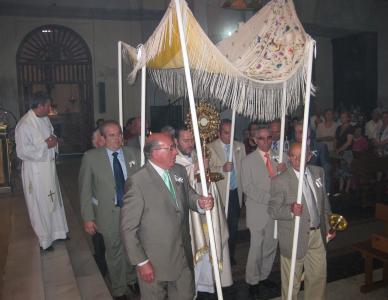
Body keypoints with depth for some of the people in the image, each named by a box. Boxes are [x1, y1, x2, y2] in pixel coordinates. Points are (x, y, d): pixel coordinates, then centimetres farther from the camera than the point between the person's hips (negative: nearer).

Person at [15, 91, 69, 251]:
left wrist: (54, 140, -5)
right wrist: (45, 145, -20)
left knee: (54, 200, 19)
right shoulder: (24, 125, -20)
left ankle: (57, 231, 37)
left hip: (50, 166, 8)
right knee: (40, 206, 6)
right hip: (35, 170, -8)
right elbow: (22, 151, -22)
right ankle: (45, 239, 24)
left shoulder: (45, 119, 3)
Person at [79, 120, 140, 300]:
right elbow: (85, 189, -4)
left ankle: (131, 280, 45)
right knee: (115, 252, 12)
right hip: (109, 213, -2)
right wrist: (87, 217, -6)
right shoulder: (91, 157, -7)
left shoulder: (134, 154, -3)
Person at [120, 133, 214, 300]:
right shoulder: (137, 182, -21)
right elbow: (128, 228, -17)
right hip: (154, 261, -5)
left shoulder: (180, 171, -1)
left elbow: (188, 195, 14)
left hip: (183, 255, 6)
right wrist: (141, 262, -14)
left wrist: (200, 202, -9)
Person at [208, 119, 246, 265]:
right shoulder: (211, 147, -8)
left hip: (236, 193, 4)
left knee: (233, 227, 13)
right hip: (220, 194, -4)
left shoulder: (240, 146, 7)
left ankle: (231, 255, 30)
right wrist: (222, 169, -27)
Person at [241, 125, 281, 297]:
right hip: (258, 211, -4)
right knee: (256, 247, 2)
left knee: (271, 246, 14)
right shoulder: (248, 161, -3)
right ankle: (253, 281, 21)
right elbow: (247, 187, -9)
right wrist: (269, 197, -18)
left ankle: (264, 276, 33)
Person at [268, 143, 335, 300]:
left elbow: (324, 200, 11)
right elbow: (273, 210, -14)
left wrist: (328, 226, 12)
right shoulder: (280, 181, -17)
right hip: (295, 237, -5)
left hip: (318, 234, 5)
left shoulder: (319, 172, 0)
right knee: (291, 281, 11)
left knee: (319, 276, 19)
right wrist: (291, 211, -33)